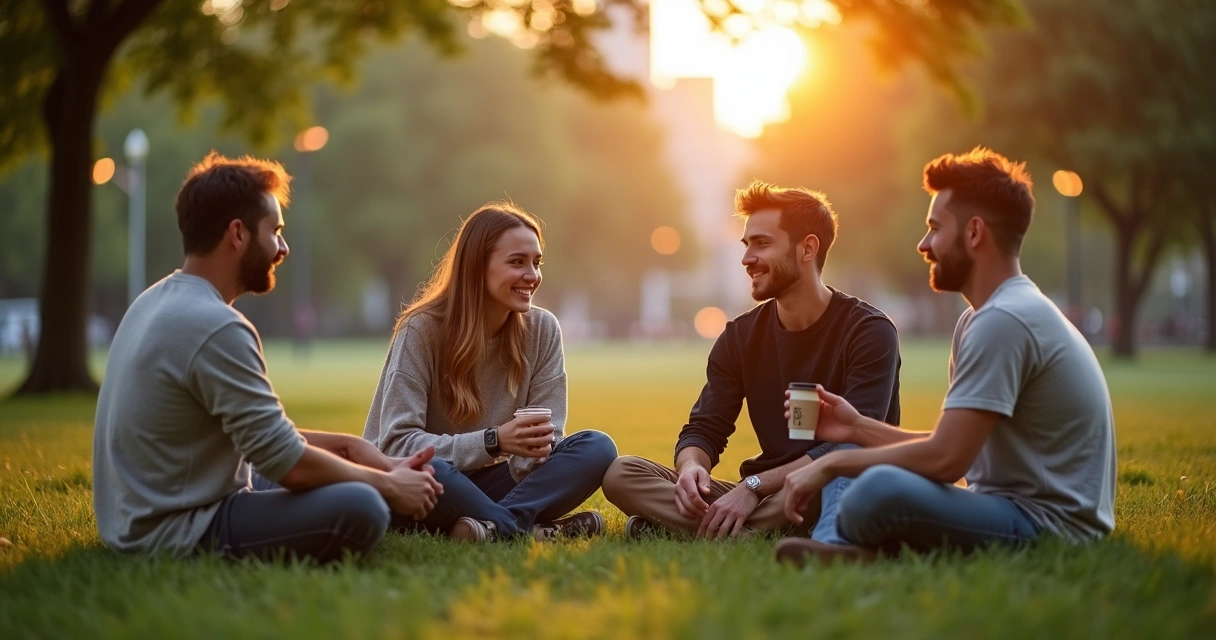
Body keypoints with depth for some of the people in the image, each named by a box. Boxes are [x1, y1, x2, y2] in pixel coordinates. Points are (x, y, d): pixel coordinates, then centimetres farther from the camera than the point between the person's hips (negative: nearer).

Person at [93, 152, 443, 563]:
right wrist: (389, 486, -5)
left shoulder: (159, 301, 10)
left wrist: (365, 456, 6)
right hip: (175, 534, -10)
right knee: (361, 508, -25)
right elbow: (287, 461, -20)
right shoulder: (215, 327, -21)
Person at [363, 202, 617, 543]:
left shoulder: (542, 329, -3)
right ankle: (528, 529, -26)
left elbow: (547, 438, -3)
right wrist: (492, 441, -31)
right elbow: (396, 443, -20)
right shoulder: (421, 330, -14)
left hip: (488, 482, 4)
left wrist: (537, 447, -28)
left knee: (597, 448, -18)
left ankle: (497, 526, -33)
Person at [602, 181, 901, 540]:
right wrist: (691, 466, -22)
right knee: (621, 474, -13)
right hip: (763, 499, 5)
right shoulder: (740, 336, 8)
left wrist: (754, 486, -27)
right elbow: (703, 430, 4)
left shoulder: (869, 332, -9)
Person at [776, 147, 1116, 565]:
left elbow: (946, 458, -22)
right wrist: (859, 428, 10)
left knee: (881, 490, -36)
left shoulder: (1003, 321, -17)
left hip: (1051, 527, -11)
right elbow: (958, 449, 16)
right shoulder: (993, 315, 17)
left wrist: (834, 462, -11)